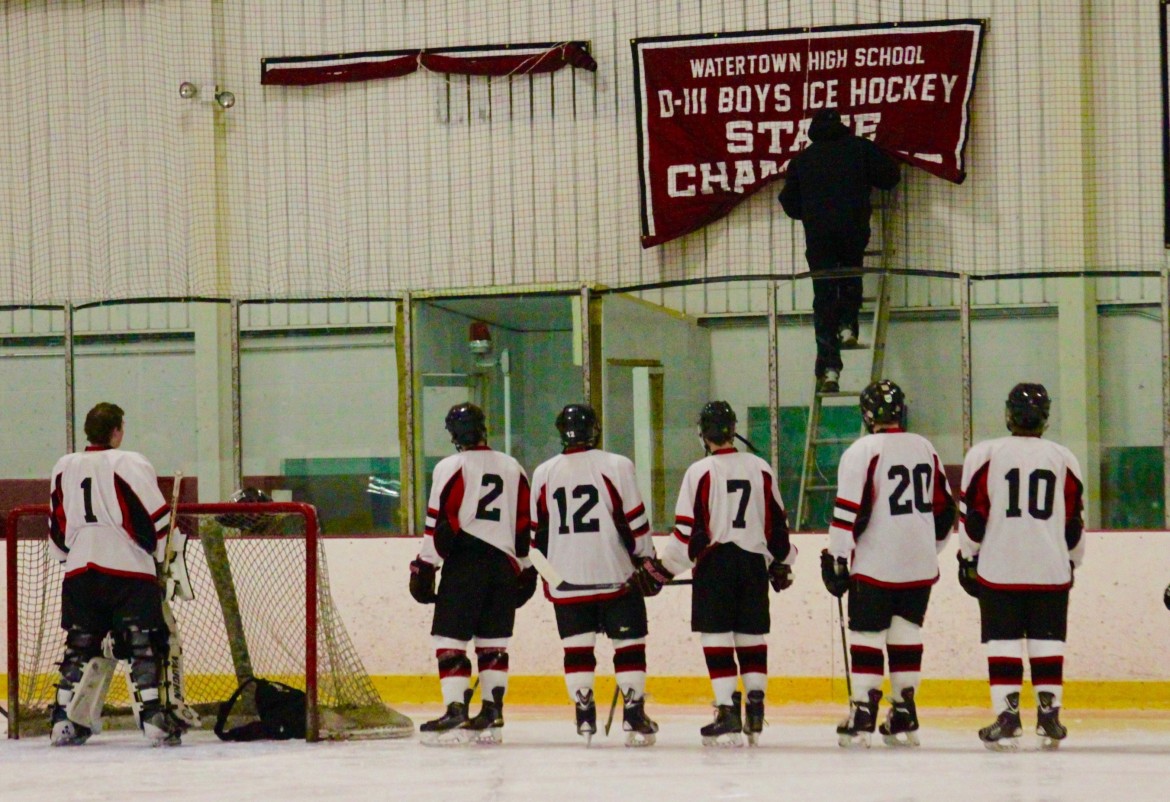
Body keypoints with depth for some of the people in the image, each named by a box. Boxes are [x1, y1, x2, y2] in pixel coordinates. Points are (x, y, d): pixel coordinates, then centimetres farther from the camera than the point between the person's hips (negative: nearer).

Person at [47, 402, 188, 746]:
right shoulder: (130, 464, -6)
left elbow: (57, 528, 17)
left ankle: (65, 721, 6)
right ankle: (153, 717, -10)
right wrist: (162, 551, 6)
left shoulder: (64, 467, 12)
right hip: (128, 569, -5)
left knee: (81, 646, 12)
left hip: (79, 573, 5)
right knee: (144, 645, -2)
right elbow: (154, 517, -9)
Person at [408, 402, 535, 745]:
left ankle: (456, 713, -13)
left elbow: (441, 523, -9)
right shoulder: (513, 469, 12)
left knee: (450, 640, -4)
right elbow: (526, 526, 15)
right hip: (505, 566, 5)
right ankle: (492, 716, 8)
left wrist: (425, 566, -4)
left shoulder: (451, 468, -4)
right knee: (493, 642, 11)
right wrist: (526, 571, 23)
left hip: (464, 565, -5)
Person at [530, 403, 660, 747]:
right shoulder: (616, 466, -5)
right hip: (615, 576, -2)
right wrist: (647, 562, 6)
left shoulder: (544, 473, 5)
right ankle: (634, 717, -1)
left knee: (577, 648, 7)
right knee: (629, 645, 4)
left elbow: (537, 533, 11)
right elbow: (634, 522, -6)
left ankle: (584, 718, 2)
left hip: (566, 581, 2)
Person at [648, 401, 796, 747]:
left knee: (717, 639, -2)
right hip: (754, 562, 4)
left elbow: (688, 530, -8)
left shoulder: (700, 472, -7)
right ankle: (756, 714, 8)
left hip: (715, 563, -4)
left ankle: (728, 713, -8)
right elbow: (778, 523, 12)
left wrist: (667, 568, 2)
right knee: (753, 638, 11)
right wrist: (782, 563, 23)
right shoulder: (761, 469, 6)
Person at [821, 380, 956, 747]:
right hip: (920, 566, 5)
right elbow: (944, 509, 16)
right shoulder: (925, 448, 10)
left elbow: (850, 511, -14)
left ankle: (862, 716, -4)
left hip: (874, 566, -5)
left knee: (867, 636, -1)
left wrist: (837, 561, -7)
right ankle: (904, 718, 11)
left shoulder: (863, 452, -10)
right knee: (907, 636, 11)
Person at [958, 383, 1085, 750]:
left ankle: (1007, 719, -4)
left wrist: (969, 559, 9)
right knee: (1047, 643, 7)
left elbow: (973, 516, -2)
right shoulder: (1064, 459, 5)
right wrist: (1071, 562, 23)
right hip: (1052, 571, 2)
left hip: (999, 570, -2)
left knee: (1003, 642, 1)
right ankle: (1049, 715, 6)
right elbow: (1074, 523, 10)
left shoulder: (984, 454, -3)